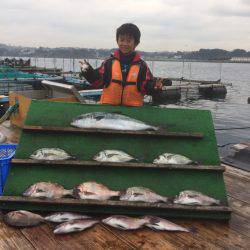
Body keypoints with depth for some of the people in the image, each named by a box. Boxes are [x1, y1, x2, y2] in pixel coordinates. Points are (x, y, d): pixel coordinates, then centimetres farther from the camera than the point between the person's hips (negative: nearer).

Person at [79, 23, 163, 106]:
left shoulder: (142, 66, 0)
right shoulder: (109, 63, 2)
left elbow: (146, 88, -2)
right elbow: (97, 81, 3)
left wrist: (155, 86, -22)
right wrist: (88, 71, -13)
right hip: (108, 108, 1)